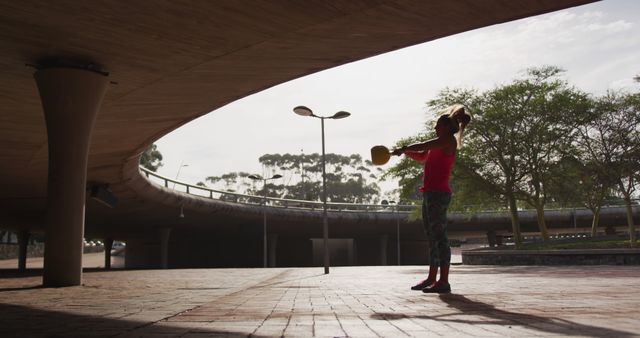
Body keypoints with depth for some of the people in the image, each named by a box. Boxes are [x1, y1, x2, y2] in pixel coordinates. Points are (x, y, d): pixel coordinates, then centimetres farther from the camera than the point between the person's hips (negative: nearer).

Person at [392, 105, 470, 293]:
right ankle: (432, 278, 19)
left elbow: (422, 147, -11)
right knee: (432, 237, 12)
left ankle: (443, 282, -9)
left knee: (439, 236, -10)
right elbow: (421, 157, 28)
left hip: (439, 193, -10)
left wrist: (402, 149, 0)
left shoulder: (448, 140, -4)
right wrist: (404, 151, 13)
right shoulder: (439, 146, 23)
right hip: (430, 193, 10)